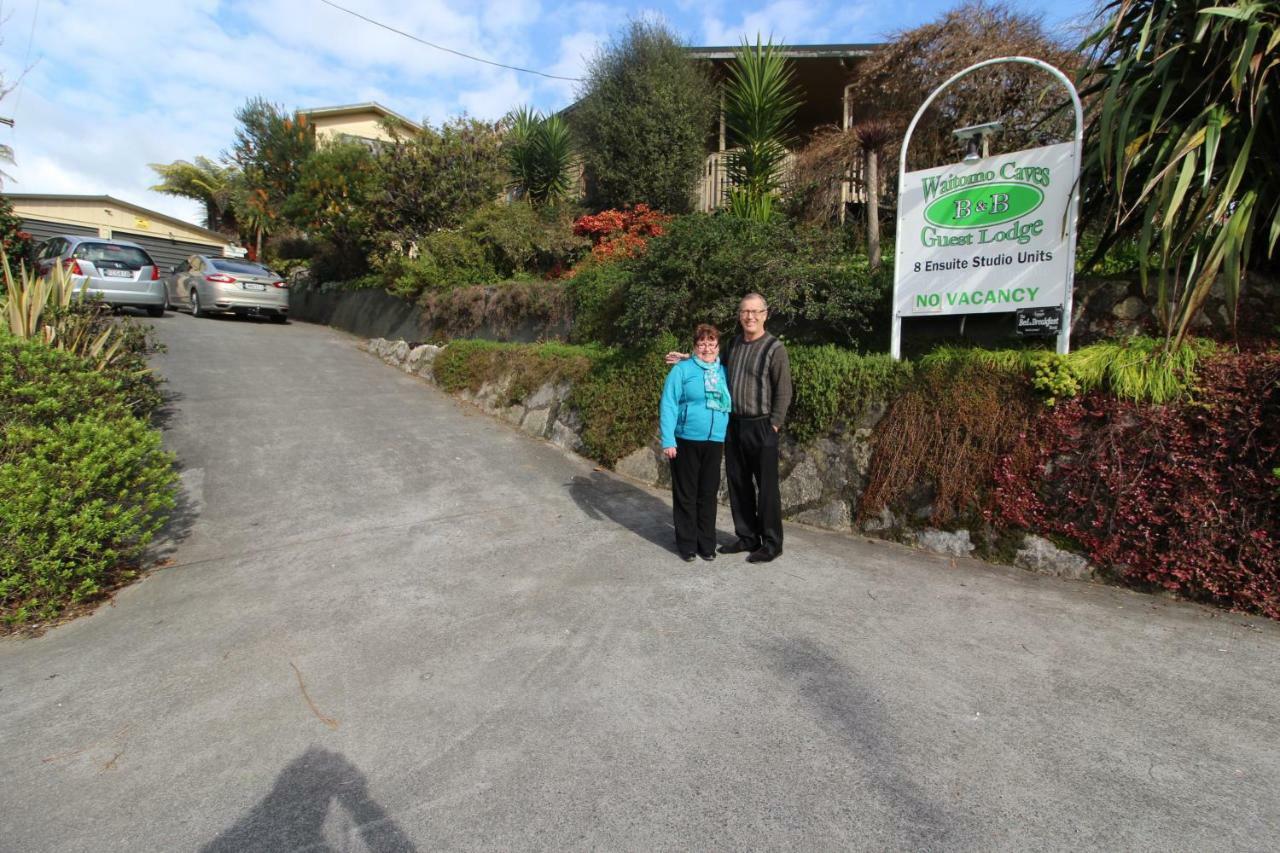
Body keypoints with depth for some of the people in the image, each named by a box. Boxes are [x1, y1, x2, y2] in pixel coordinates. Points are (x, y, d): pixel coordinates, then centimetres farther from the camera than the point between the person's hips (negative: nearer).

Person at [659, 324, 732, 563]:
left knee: (708, 494, 11)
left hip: (715, 442, 4)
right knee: (686, 494, 6)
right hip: (686, 441, -4)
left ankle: (706, 544, 23)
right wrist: (668, 440, -14)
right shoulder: (682, 369, -3)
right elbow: (668, 405, -8)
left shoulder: (724, 372, 11)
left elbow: (730, 405, 17)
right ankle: (687, 544, 18)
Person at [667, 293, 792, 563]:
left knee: (766, 487, 2)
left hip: (761, 427, -6)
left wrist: (773, 426, -13)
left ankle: (772, 544, 16)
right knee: (738, 484, 13)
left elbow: (783, 392, -9)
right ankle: (747, 537, 27)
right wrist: (691, 360, 17)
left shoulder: (775, 348, -9)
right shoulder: (734, 344, 10)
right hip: (733, 425, 6)